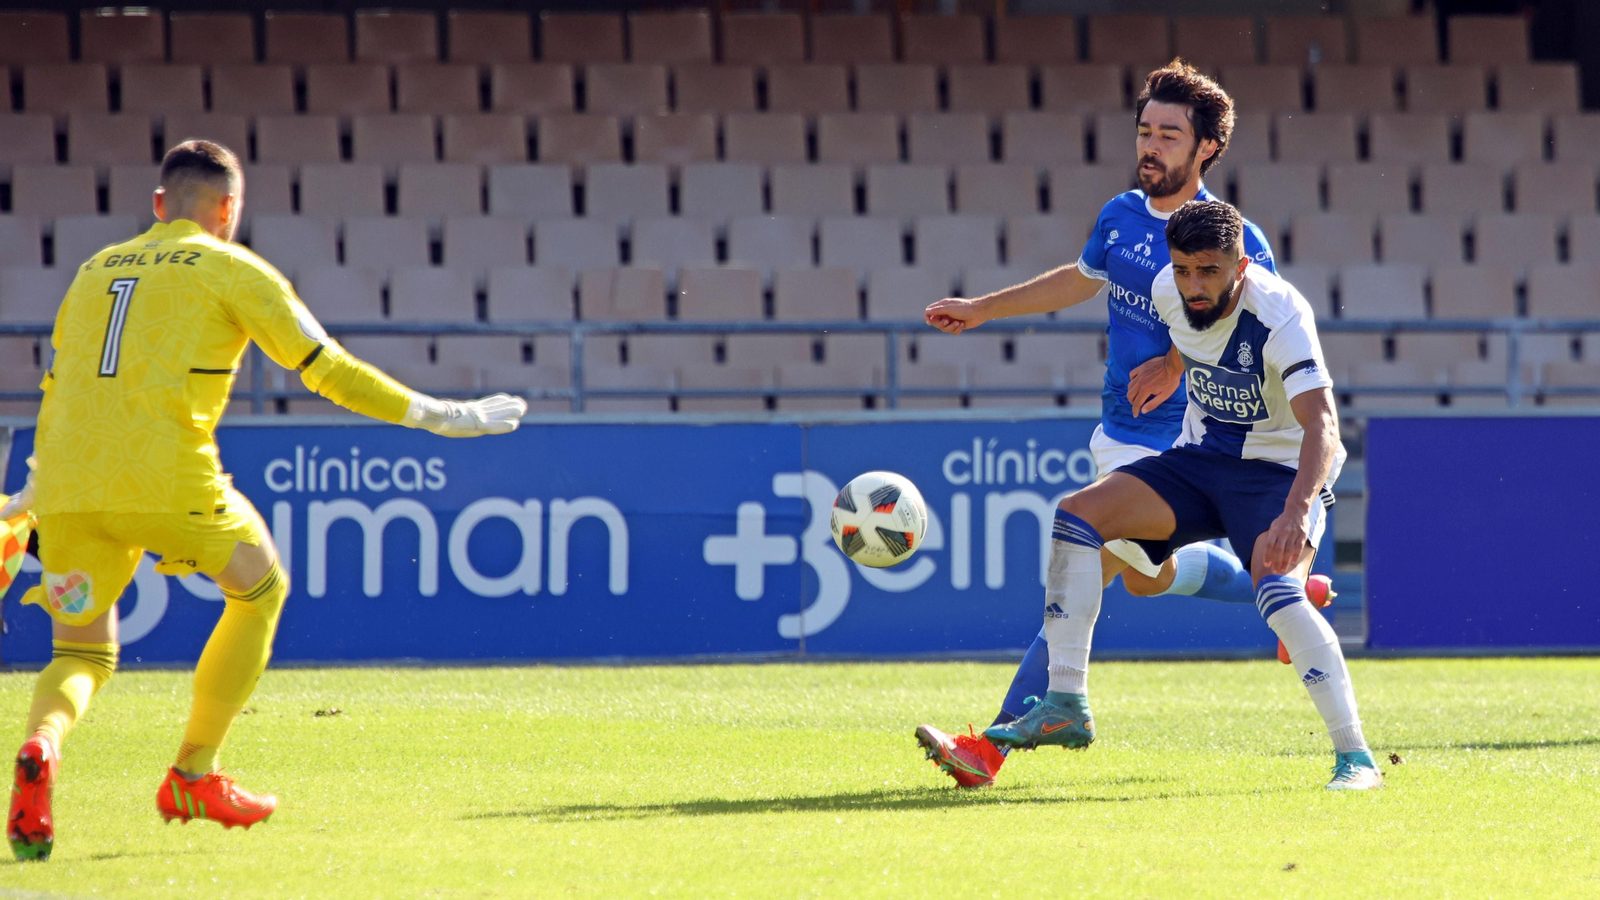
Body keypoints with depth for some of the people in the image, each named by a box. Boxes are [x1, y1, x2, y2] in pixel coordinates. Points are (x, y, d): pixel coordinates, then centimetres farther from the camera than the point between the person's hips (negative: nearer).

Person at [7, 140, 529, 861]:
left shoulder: (96, 270, 23)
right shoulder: (227, 267, 8)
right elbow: (325, 367, 7)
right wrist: (438, 416, 15)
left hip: (68, 488, 5)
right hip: (169, 479, -5)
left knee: (83, 653, 14)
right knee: (260, 589, 20)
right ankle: (194, 775, 19)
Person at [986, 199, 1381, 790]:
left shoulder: (1280, 315, -28)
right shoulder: (1168, 291, -9)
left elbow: (1322, 424, -40)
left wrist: (1296, 512, -54)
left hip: (1281, 470, -6)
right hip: (1200, 461, 6)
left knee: (1276, 590, -32)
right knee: (1077, 514, -12)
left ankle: (1354, 757, -24)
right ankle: (1066, 707, -9)